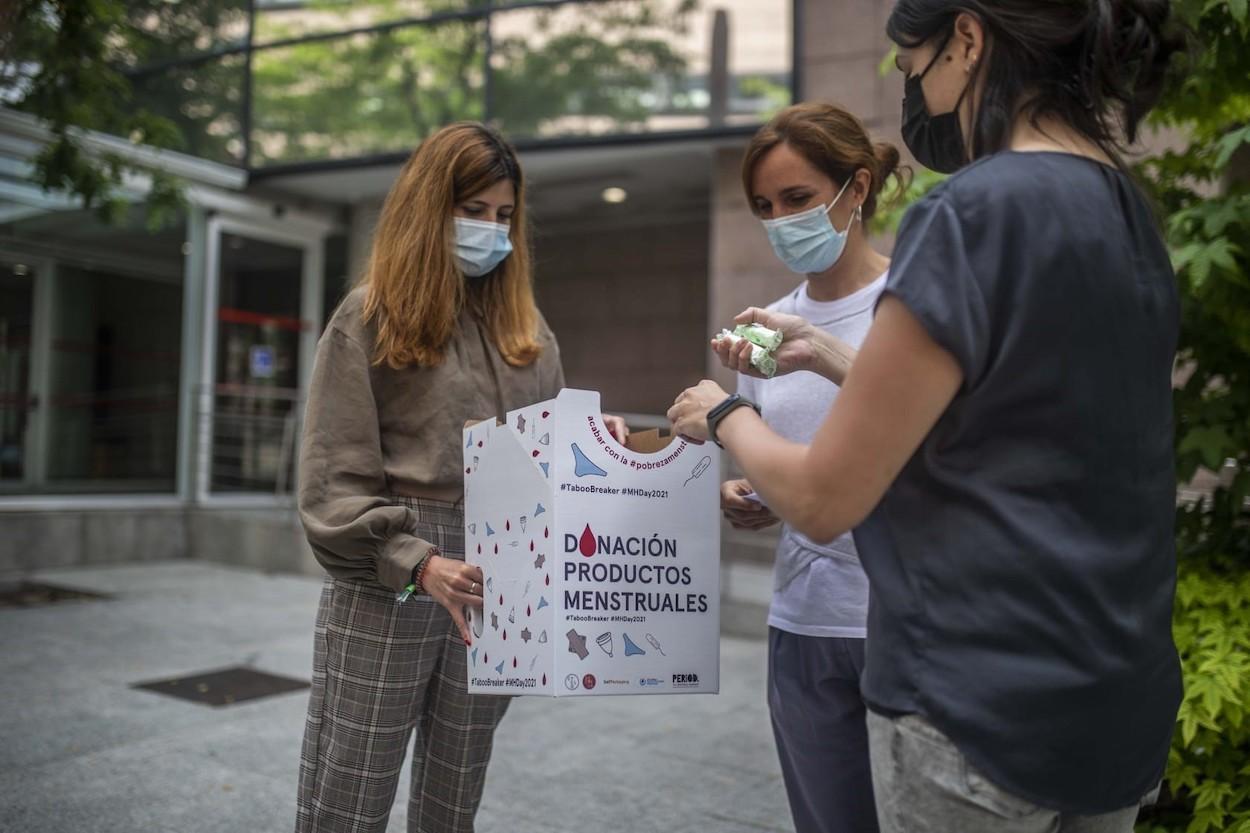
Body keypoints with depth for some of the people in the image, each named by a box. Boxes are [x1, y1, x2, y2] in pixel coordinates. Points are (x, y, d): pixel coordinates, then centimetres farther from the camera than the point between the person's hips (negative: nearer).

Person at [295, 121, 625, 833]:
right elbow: (334, 480, -7)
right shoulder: (370, 317, -1)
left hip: (494, 591, 4)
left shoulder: (525, 326, 14)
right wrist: (416, 562, -20)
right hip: (385, 585, -4)